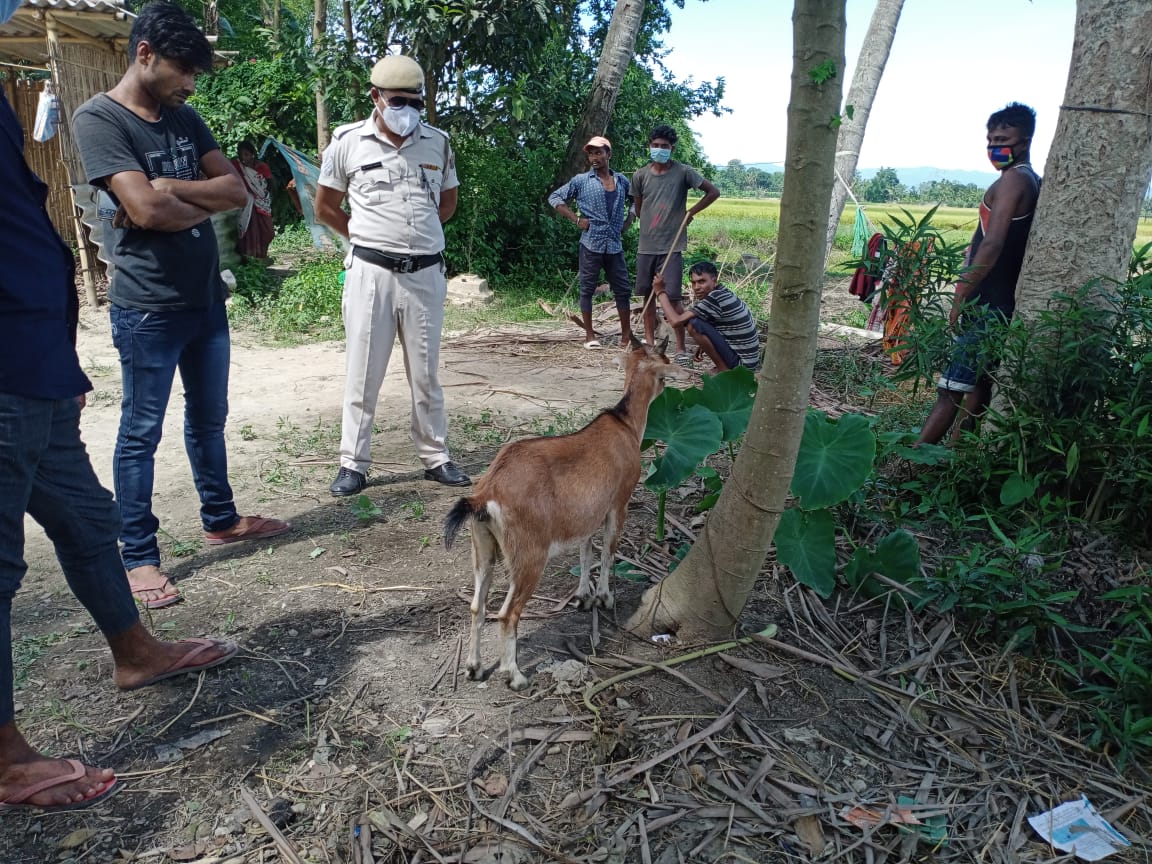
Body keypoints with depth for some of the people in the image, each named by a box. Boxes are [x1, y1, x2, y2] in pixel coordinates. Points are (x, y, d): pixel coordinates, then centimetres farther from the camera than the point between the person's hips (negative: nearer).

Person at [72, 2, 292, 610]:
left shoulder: (184, 118, 11)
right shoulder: (98, 119, -11)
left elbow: (236, 190, 2)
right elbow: (146, 209, -22)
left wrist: (170, 188, -13)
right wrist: (203, 203, -5)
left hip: (206, 298, 7)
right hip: (147, 309, -7)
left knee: (209, 418, 17)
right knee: (141, 434, 2)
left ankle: (220, 519, 32)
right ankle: (139, 557, 12)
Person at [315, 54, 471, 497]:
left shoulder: (438, 143, 6)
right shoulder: (348, 142, 0)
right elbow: (325, 208, 8)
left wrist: (417, 233, 11)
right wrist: (367, 238, 10)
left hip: (425, 273, 2)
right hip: (370, 272, -2)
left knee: (426, 373, 10)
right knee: (363, 373, 3)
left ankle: (436, 458, 20)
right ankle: (353, 464, 12)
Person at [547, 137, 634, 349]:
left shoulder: (622, 181, 9)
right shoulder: (581, 181, 0)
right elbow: (555, 198, 1)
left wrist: (628, 221, 10)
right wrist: (576, 220, -7)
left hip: (615, 245, 3)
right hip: (591, 244, -3)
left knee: (623, 289, 4)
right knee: (587, 289, 3)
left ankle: (626, 335, 14)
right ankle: (589, 335, 12)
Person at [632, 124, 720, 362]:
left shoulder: (683, 172, -5)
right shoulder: (640, 176, 4)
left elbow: (713, 192, 0)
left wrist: (691, 213, -3)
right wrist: (651, 227, 10)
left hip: (672, 247, -4)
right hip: (646, 246, 4)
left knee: (673, 297, -7)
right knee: (647, 295, 10)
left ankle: (681, 347, 0)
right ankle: (649, 341, 21)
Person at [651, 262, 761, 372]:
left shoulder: (715, 298, -20)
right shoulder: (722, 295, 8)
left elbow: (676, 321, -21)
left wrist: (660, 292, -10)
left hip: (743, 363, -9)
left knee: (693, 323, -17)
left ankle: (724, 371, -7)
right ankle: (725, 367, 14)